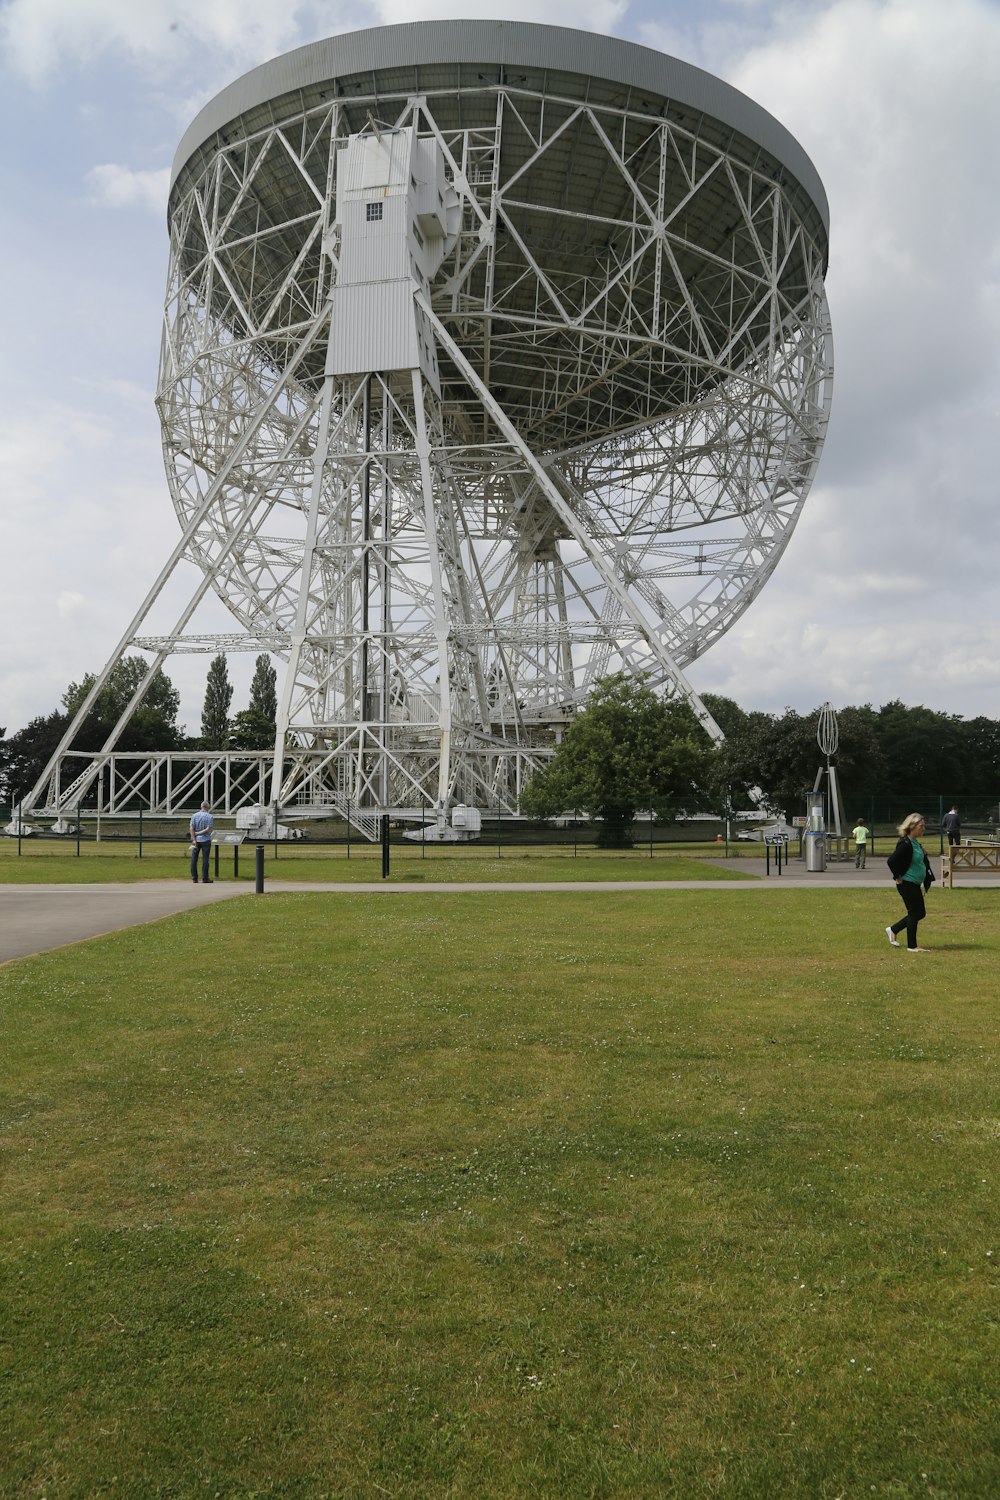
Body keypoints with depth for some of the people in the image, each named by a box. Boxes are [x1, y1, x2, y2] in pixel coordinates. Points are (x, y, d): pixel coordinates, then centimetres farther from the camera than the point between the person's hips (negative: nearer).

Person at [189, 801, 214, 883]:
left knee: (194, 860, 7)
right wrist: (199, 833, -6)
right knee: (205, 859, 0)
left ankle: (194, 878, 8)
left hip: (196, 840, 2)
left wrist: (194, 839, -6)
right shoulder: (209, 816, -5)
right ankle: (205, 879, 1)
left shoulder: (195, 815, 2)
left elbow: (192, 828, -5)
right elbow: (208, 829, -14)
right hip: (206, 840, -2)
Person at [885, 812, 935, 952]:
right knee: (914, 913, -2)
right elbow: (891, 861, -27)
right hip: (907, 884, -10)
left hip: (915, 884, 10)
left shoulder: (916, 843, 9)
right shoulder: (905, 844, -21)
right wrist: (898, 877, -17)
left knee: (920, 913, 14)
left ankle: (893, 930, 25)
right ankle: (912, 946, 10)